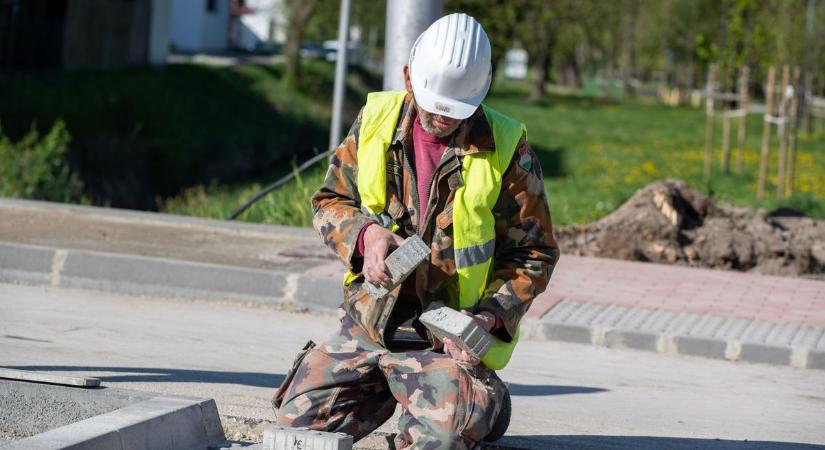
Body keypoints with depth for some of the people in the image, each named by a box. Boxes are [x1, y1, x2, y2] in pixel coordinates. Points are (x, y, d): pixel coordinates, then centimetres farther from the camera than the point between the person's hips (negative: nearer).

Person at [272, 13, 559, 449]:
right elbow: (329, 201, 9)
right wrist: (367, 233, -13)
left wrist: (492, 316, -17)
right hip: (369, 318, 4)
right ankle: (386, 392, 23)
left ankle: (480, 394, 12)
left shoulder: (507, 149, -8)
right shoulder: (376, 120, 0)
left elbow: (532, 254, -1)